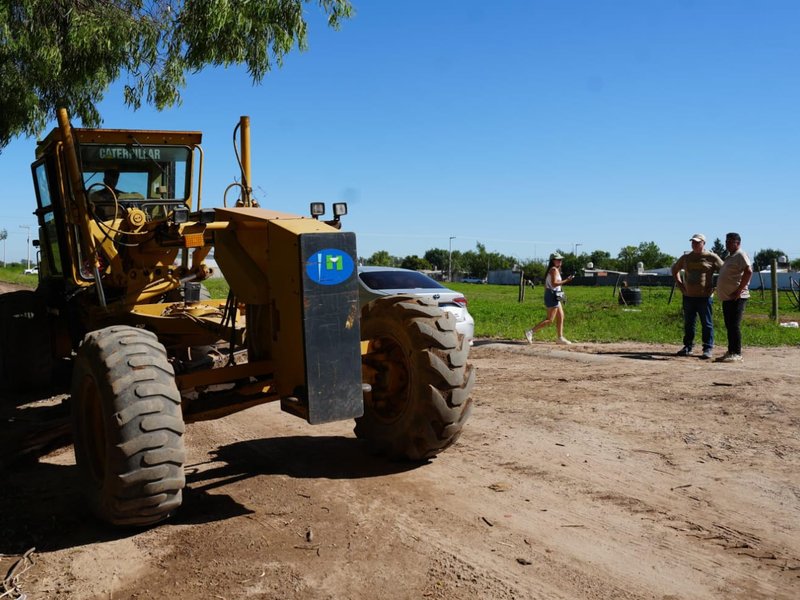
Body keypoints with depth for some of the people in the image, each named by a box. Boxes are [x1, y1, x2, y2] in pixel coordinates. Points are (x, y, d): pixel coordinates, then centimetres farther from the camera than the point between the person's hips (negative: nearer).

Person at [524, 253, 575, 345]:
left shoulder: (556, 270, 17)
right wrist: (566, 280, -22)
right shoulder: (554, 269, -13)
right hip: (552, 295, -10)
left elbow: (545, 285, 18)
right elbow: (554, 284, -24)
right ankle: (530, 332, -9)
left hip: (555, 296, 10)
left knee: (561, 317, 13)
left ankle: (560, 338, 17)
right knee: (549, 320, -8)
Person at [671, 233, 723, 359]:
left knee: (706, 324, -1)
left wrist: (716, 287, -3)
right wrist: (679, 283, 14)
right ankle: (687, 346, 17)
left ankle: (708, 349, 3)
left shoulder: (711, 257, -2)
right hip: (688, 296, 4)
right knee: (688, 323, 9)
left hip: (705, 296, -4)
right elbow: (674, 269, 26)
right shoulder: (686, 257, 11)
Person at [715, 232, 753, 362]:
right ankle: (731, 352, 18)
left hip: (736, 298, -10)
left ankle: (736, 354, -6)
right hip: (727, 297, 10)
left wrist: (739, 290, -23)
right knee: (729, 326, 12)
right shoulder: (729, 257, 20)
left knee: (734, 326, -9)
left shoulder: (741, 255, -9)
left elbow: (748, 271, -22)